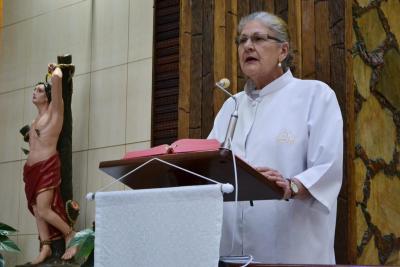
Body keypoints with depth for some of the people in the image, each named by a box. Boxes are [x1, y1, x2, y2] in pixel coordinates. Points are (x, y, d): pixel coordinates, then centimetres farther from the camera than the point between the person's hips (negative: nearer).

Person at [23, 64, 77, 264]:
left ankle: (70, 235, 1)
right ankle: (45, 247, 7)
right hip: (31, 169, 8)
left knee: (44, 210, -15)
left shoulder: (53, 111, -1)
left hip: (47, 167, -8)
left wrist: (56, 70, 6)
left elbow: (57, 79, -10)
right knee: (37, 210, 3)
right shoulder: (37, 118, 19)